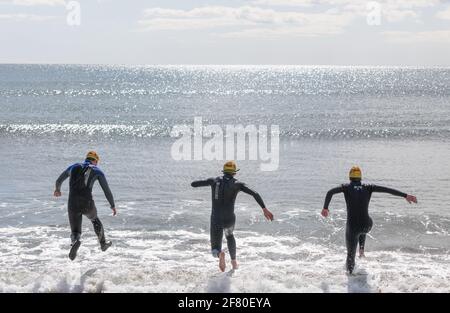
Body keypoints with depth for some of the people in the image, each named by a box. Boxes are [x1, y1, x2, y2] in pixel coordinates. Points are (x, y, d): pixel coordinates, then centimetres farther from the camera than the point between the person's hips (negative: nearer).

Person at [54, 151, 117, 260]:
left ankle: (75, 241, -27)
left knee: (75, 232, 8)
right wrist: (113, 206, 22)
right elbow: (107, 191, 9)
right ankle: (103, 243, 43)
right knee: (95, 219, 33)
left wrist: (57, 189, 51)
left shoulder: (73, 167, 16)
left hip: (73, 205, 1)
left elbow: (59, 181, 29)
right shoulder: (97, 171, 9)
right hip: (87, 204, -1)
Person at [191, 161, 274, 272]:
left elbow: (193, 184, 8)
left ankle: (220, 254, -29)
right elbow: (255, 194, -10)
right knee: (229, 235, 37)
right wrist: (264, 209, -11)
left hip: (216, 220, -1)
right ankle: (233, 261, 37)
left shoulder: (214, 180, 5)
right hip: (229, 219, 1)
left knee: (215, 250, 7)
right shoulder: (237, 184, 1)